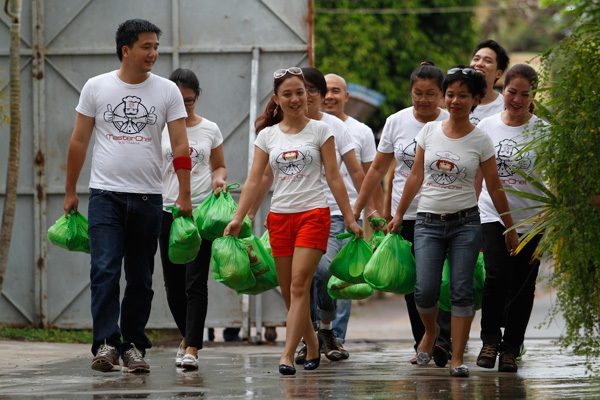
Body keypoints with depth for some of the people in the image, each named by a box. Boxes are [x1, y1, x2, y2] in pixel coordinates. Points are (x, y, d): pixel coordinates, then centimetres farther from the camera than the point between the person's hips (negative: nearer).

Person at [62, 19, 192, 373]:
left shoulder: (167, 91, 3)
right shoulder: (96, 87, 2)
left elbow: (181, 147, 1)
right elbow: (79, 142, 8)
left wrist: (184, 195, -6)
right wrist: (71, 192, 8)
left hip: (148, 197, 1)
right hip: (105, 195, -1)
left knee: (141, 278, 7)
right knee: (105, 270, -13)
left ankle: (133, 345, 15)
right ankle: (106, 343, -15)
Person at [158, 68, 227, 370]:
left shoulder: (210, 130, 7)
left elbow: (219, 166, 16)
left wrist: (219, 179, -7)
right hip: (169, 210, 2)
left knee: (195, 281, -10)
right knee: (173, 283, 6)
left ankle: (192, 348, -13)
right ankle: (187, 335, 30)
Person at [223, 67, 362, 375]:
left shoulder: (320, 130, 2)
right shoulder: (267, 135, 8)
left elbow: (334, 178, 2)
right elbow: (254, 181, 6)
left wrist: (350, 218, -1)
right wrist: (238, 218, -3)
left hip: (313, 214, -3)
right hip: (279, 217, 3)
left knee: (299, 284, -15)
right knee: (288, 291, 5)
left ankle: (288, 356, -19)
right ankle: (312, 347, 25)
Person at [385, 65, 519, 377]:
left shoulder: (480, 140, -2)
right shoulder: (430, 131, 4)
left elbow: (495, 188, 4)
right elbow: (416, 176, 11)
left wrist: (510, 230, 7)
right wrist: (398, 215, 12)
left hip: (465, 223, -1)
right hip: (428, 222, 1)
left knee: (461, 291, -5)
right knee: (425, 292, -8)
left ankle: (457, 358, 0)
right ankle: (431, 332, 23)